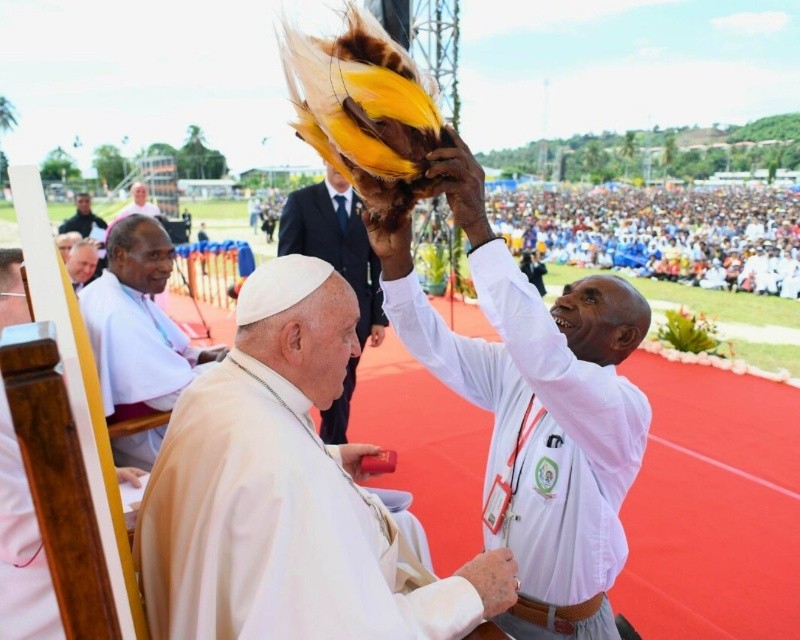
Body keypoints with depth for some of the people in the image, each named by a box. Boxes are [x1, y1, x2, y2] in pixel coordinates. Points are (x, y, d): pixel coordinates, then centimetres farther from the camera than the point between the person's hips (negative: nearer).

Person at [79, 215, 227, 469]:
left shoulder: (131, 294, 3)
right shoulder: (116, 313, -29)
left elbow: (167, 351, 11)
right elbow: (173, 394, -29)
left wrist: (203, 356, -8)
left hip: (152, 414, 9)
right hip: (141, 437, -9)